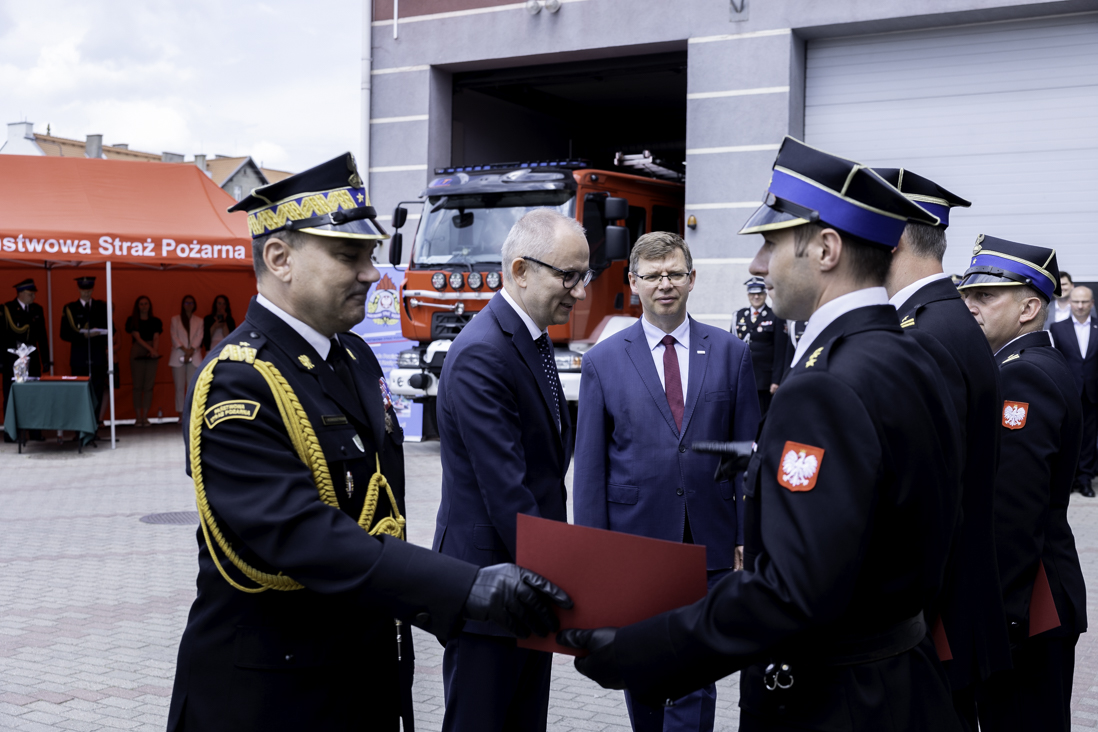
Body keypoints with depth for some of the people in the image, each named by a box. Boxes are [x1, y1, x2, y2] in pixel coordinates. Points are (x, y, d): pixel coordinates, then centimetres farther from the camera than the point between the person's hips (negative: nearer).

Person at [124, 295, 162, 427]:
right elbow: (137, 337, -4)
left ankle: (145, 417, 2)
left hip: (152, 355, 2)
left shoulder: (155, 321, 13)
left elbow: (156, 338, 4)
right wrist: (151, 349, -14)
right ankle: (138, 417, -1)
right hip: (137, 354, -2)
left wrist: (155, 351, -15)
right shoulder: (132, 320, 6)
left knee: (149, 386, -1)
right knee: (138, 386, -3)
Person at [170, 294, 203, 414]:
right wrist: (184, 349, -11)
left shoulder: (199, 321, 14)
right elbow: (174, 336, 3)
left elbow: (199, 337, 3)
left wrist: (191, 350, -13)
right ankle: (181, 414, -2)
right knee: (179, 386, -4)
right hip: (178, 356, 0)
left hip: (194, 357, 0)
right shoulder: (175, 319, 13)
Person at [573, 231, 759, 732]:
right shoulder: (603, 361, 1)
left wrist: (747, 537, 0)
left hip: (708, 546, 0)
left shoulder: (730, 353, 4)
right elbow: (589, 467, 1)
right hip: (633, 546, 0)